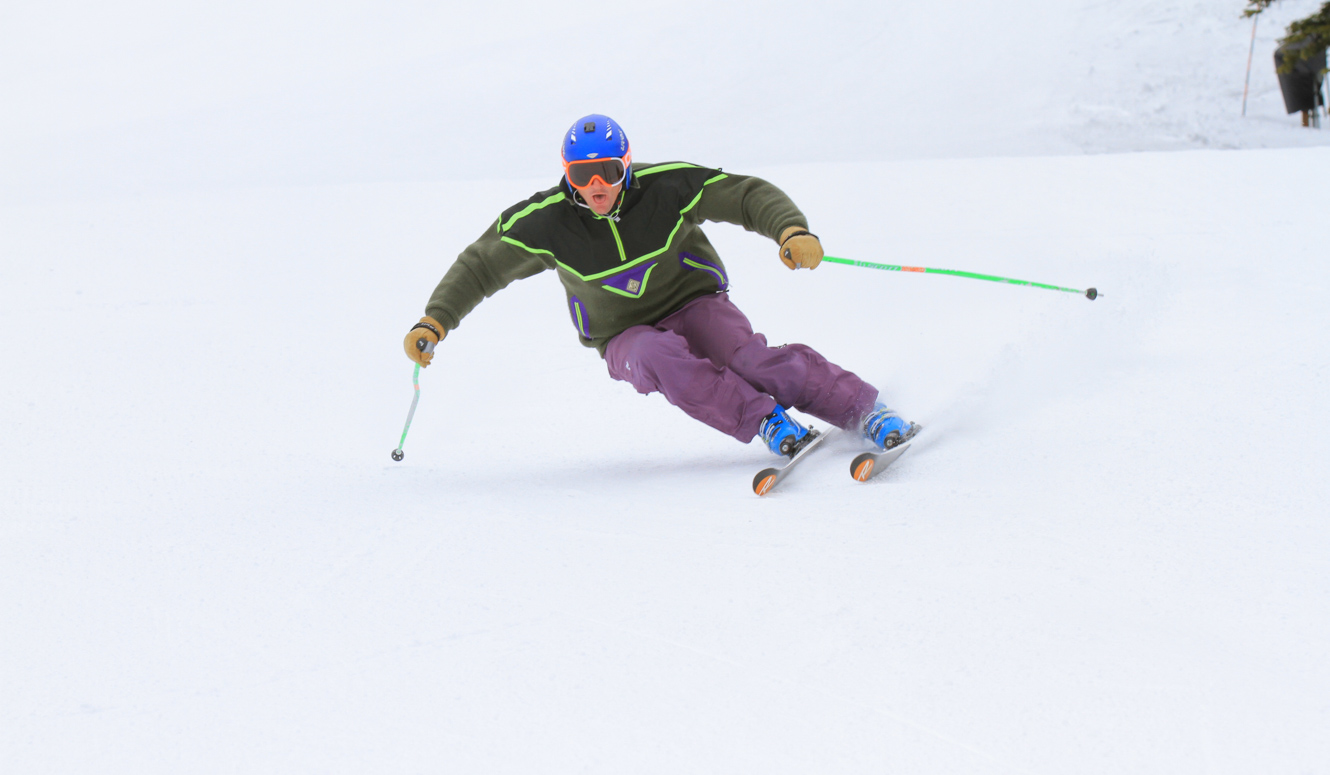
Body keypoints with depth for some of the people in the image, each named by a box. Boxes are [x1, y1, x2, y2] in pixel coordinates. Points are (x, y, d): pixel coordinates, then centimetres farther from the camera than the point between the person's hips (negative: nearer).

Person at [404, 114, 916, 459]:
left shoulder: (665, 187, -17)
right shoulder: (545, 223, -13)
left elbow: (748, 195, -14)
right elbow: (481, 265, -1)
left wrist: (791, 230, -33)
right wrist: (435, 322, -10)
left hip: (694, 304, -1)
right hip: (625, 336, 1)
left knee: (750, 358, -32)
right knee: (660, 359, -37)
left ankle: (865, 411, -30)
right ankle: (768, 424, -36)